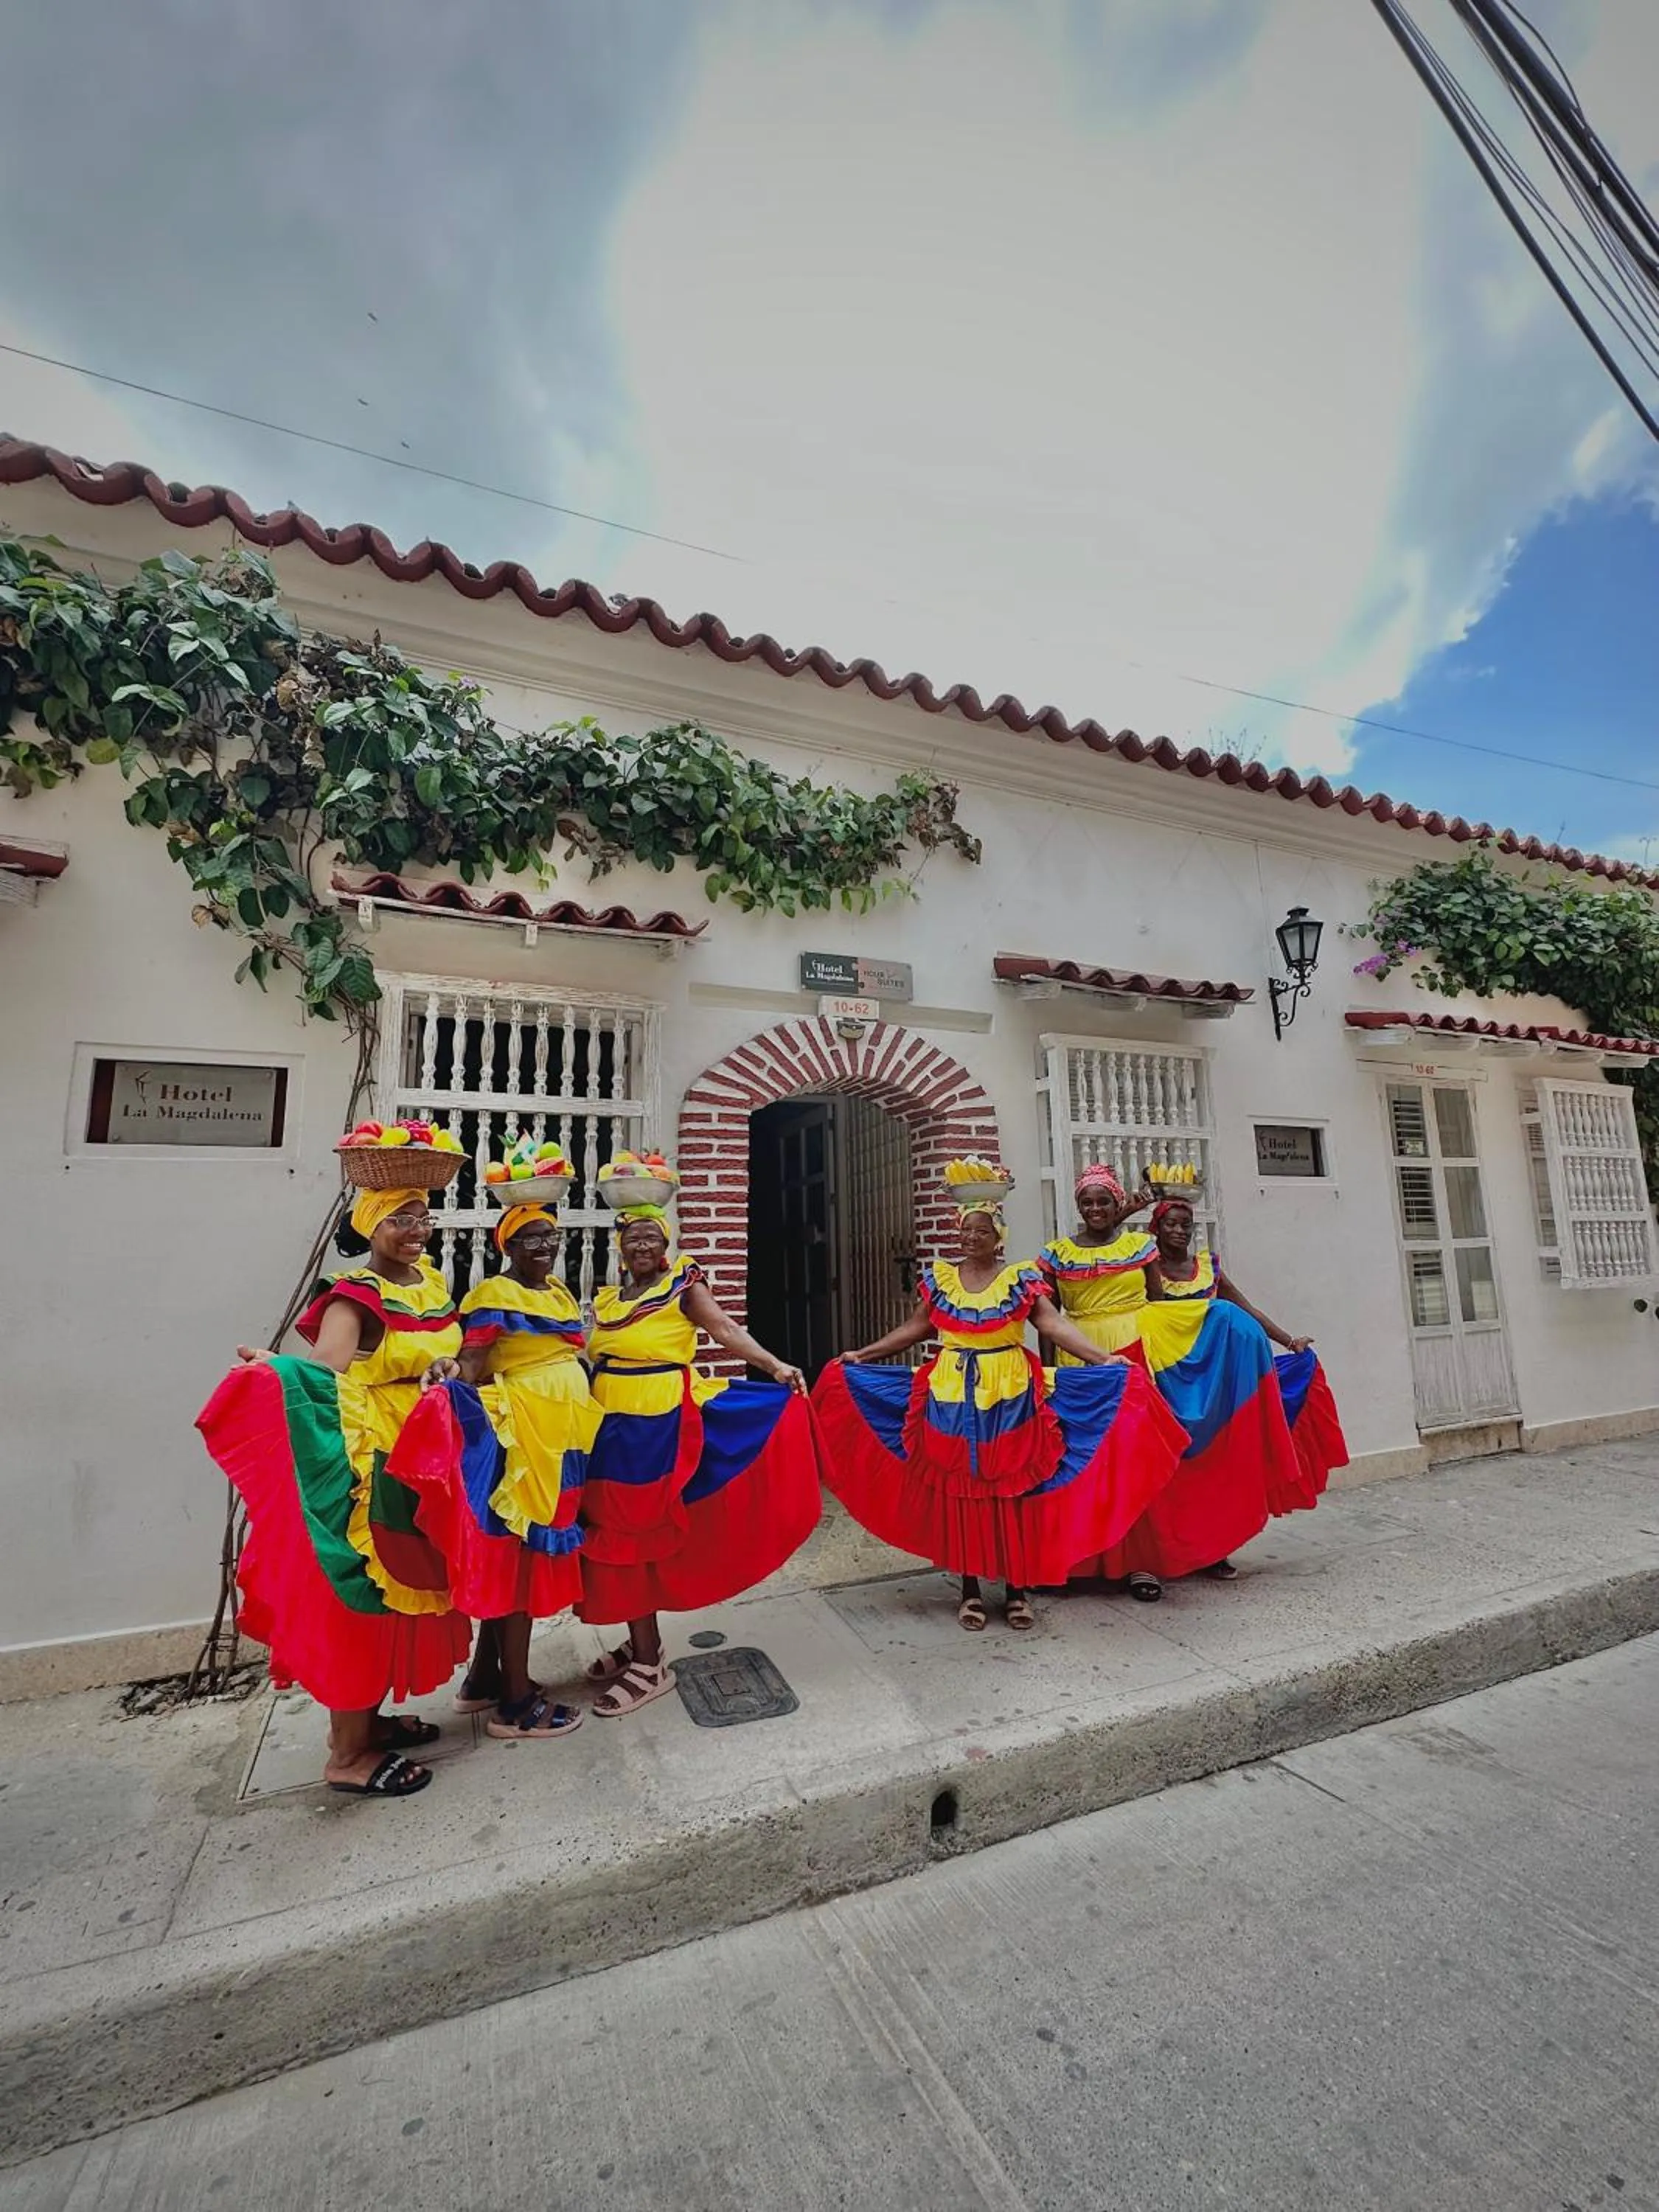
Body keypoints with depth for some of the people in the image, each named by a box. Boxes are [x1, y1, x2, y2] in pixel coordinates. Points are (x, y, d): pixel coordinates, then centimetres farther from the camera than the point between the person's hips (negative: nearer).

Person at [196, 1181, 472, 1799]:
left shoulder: (433, 1283, 7)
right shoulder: (355, 1295, -15)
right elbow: (324, 1368, -30)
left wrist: (451, 1367, -12)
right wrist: (274, 1365, -50)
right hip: (370, 1461, -8)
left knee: (404, 1584, 17)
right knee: (362, 1591, 1)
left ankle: (369, 1717, 36)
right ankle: (348, 1755, 17)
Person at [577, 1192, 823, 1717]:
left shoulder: (682, 1284, -5)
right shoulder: (606, 1299, 12)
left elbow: (725, 1329, -17)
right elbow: (592, 1360, 15)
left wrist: (775, 1366, -30)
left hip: (659, 1425, -6)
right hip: (612, 1426, 6)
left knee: (641, 1536, 0)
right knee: (617, 1536, 11)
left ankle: (649, 1664, 14)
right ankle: (642, 1643, 30)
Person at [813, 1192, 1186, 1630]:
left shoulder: (1021, 1277, -1)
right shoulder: (939, 1277, 6)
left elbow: (1054, 1323, -8)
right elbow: (916, 1327, 12)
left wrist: (1102, 1358, -20)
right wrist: (862, 1354, 11)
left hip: (1010, 1399, -2)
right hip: (951, 1400, 2)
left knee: (1011, 1492, 4)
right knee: (957, 1492, 6)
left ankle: (1018, 1586, 20)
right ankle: (970, 1587, 22)